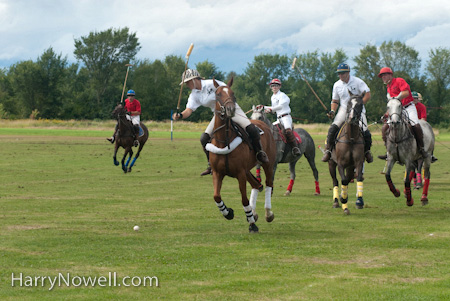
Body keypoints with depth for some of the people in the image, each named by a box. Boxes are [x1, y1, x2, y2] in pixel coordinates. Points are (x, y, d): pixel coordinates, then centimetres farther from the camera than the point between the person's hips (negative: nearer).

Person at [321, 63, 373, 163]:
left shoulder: (358, 82, -6)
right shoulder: (337, 85, 6)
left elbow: (367, 95, -10)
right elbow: (335, 101, 16)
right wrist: (332, 111, -3)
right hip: (344, 110, 2)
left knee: (365, 132, -14)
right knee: (333, 128, -21)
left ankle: (367, 151, 13)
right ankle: (328, 150, -12)